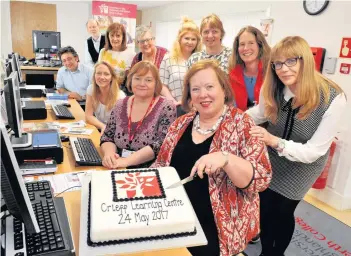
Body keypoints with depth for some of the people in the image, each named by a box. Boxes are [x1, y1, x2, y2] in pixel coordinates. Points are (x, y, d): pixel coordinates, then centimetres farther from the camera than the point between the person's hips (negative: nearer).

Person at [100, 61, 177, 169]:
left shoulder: (166, 108, -8)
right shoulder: (120, 105, 6)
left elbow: (161, 144, -16)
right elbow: (107, 137, 8)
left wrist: (127, 160, -22)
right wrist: (109, 153, -13)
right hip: (119, 170, 4)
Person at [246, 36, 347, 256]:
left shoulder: (333, 99, -30)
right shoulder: (273, 89, -20)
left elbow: (312, 152, -29)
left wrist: (275, 141, -42)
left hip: (302, 165, -3)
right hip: (270, 160, 3)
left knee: (283, 211, 10)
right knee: (264, 207, 8)